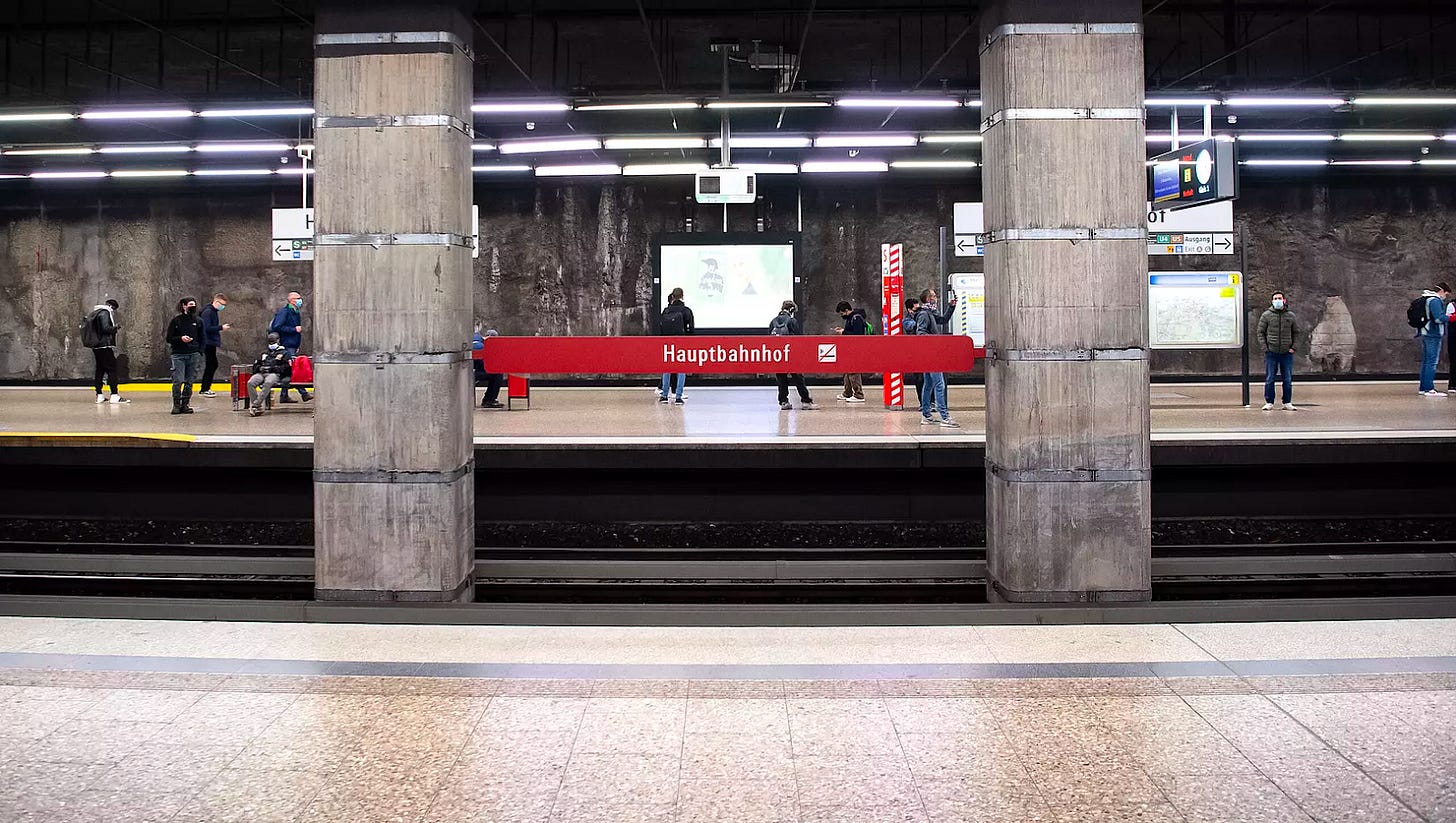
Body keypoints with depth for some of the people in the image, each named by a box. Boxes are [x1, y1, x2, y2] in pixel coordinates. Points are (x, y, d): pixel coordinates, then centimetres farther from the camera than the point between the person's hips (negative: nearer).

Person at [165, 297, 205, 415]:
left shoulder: (198, 321, 10)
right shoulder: (176, 321, 3)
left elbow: (202, 339, 15)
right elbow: (169, 339, 4)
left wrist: (200, 352, 3)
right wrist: (180, 339, -14)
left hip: (194, 355, 3)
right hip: (178, 355, -2)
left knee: (190, 382, 3)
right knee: (178, 381, -10)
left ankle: (185, 404, 11)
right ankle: (176, 405, 2)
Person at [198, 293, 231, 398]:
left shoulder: (214, 312, 15)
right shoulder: (208, 312, -14)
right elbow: (207, 328, -21)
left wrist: (222, 326, 7)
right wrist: (221, 327, -20)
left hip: (212, 343, 10)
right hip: (208, 343, -10)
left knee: (212, 365, 13)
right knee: (211, 365, -6)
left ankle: (205, 388, 20)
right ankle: (205, 389, 0)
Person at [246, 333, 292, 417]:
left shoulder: (284, 353, 17)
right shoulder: (264, 353, 32)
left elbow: (287, 367, 3)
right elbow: (255, 365, 28)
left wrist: (275, 368, -9)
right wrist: (260, 368, 4)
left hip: (274, 374, -4)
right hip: (261, 373, 4)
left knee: (268, 383, -40)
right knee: (250, 383, -28)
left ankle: (255, 404, -43)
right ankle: (258, 407, -31)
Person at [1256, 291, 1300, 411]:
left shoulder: (1291, 316, 8)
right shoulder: (1266, 315, 2)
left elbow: (1296, 333, 15)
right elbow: (1260, 333, 4)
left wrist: (1294, 347, 2)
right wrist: (1265, 348, -5)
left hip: (1287, 353, 2)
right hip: (1271, 353, -2)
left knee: (1288, 380, 5)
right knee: (1269, 379, 1)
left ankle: (1287, 403, 13)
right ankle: (1269, 402, 8)